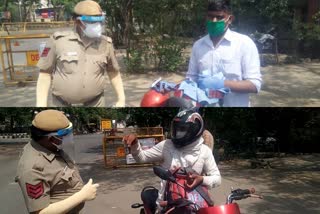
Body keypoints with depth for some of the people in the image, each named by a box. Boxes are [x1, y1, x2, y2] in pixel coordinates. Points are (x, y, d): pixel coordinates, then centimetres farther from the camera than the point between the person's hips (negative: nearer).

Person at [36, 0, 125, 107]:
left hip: (95, 105, 2)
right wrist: (41, 105, -10)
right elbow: (45, 73, -4)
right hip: (63, 105, -1)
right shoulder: (58, 41, -8)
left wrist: (121, 99, 10)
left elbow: (113, 72, 11)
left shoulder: (105, 44, -1)